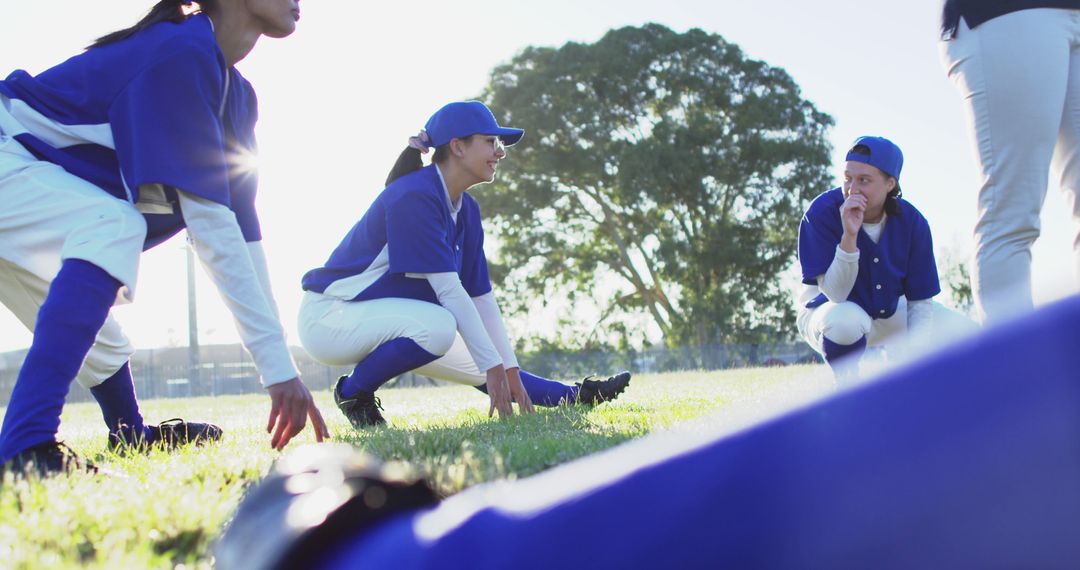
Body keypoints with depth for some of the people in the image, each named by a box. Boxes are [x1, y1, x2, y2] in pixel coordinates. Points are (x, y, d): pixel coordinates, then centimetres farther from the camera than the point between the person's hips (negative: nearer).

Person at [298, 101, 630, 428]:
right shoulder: (414, 196, -23)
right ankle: (352, 391, -15)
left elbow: (481, 295, 5)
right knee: (439, 326, -33)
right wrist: (494, 366, -24)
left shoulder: (466, 210, 4)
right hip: (330, 315, -9)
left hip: (386, 322, 9)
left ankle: (577, 397, 20)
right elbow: (448, 290, -26)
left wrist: (509, 370, 1)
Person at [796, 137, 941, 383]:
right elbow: (835, 293, -29)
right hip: (825, 312, -4)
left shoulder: (911, 221, -15)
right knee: (845, 318, -40)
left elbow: (920, 301, -11)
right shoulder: (822, 212, -24)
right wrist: (849, 236, -42)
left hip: (891, 314, 4)